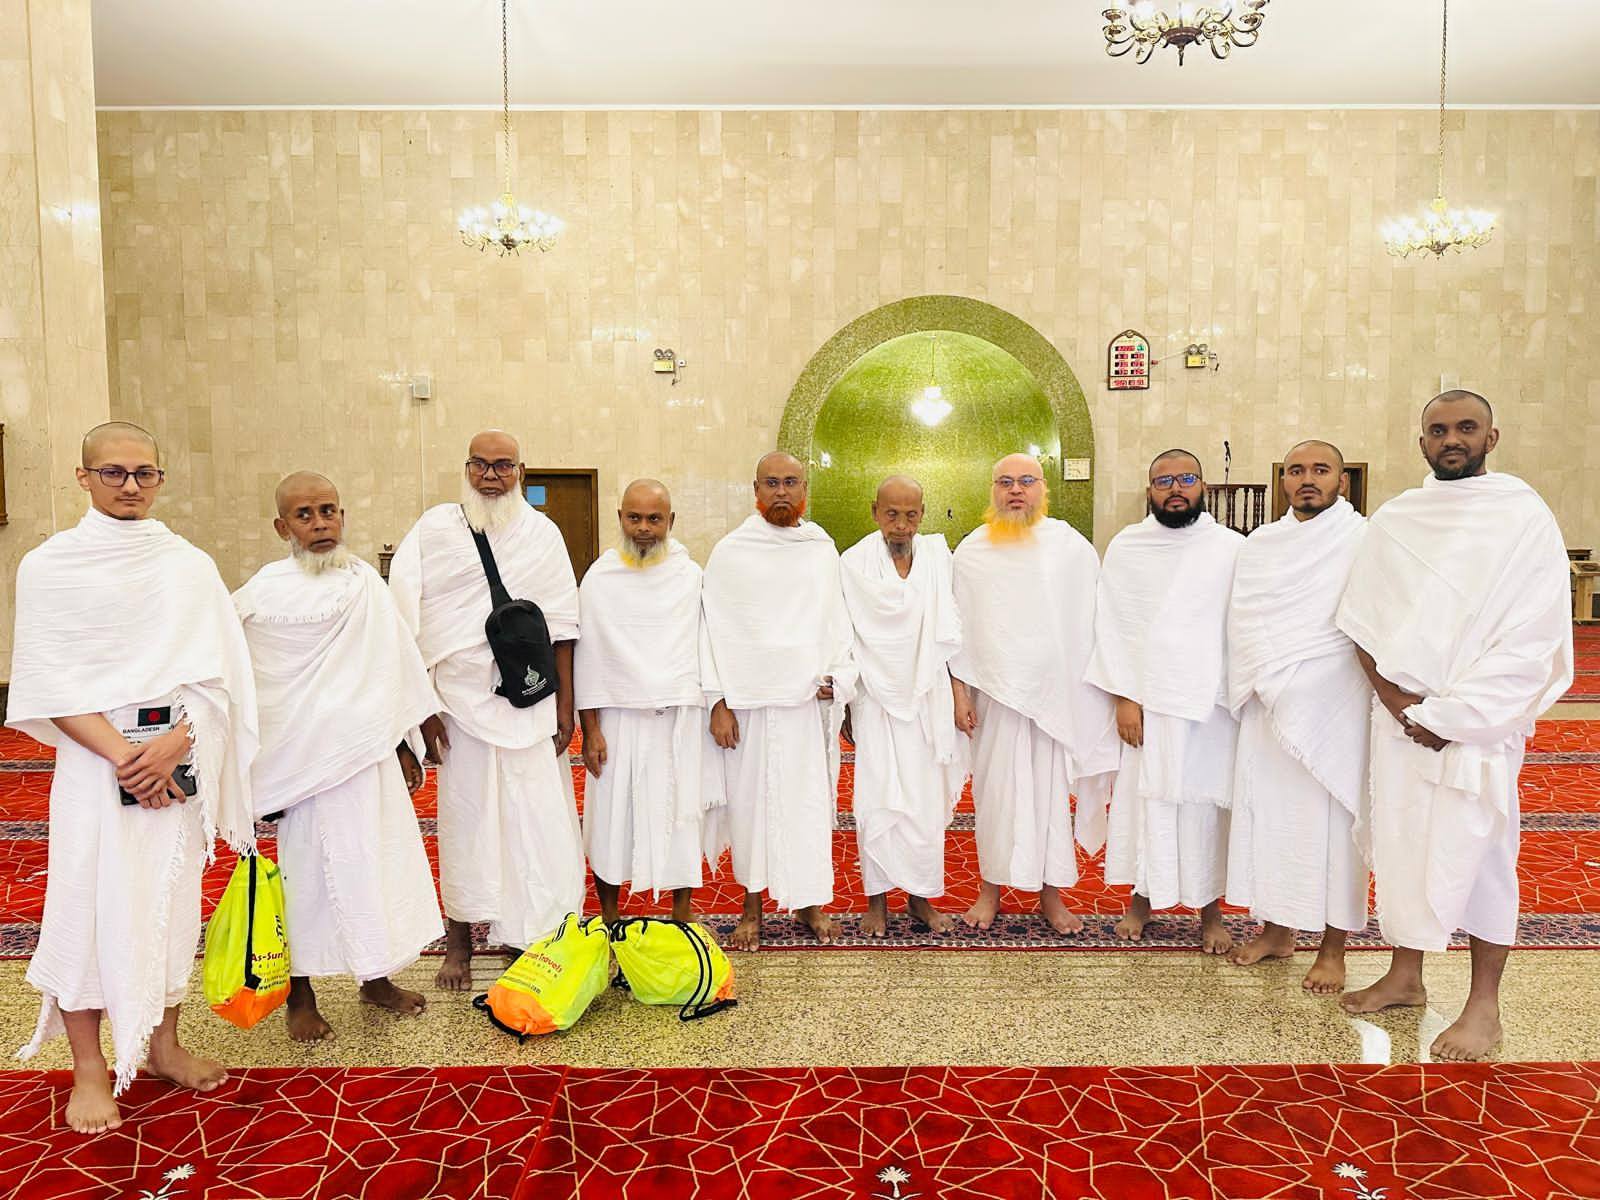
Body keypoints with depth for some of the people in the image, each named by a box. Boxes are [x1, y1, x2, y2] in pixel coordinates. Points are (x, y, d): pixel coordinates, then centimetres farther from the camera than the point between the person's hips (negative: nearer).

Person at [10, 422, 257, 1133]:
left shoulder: (191, 567, 5)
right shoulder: (50, 566, 0)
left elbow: (214, 673, 0)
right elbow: (50, 682, -5)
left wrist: (172, 744, -15)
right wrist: (123, 754, -14)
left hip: (179, 759, 2)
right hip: (94, 758, -2)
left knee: (173, 898, 10)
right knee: (91, 903, 1)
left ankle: (163, 1044, 27)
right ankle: (89, 1069, 17)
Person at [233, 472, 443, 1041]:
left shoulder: (364, 580, 3)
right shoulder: (264, 595, -10)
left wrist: (404, 745, 13)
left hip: (372, 752, 5)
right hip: (305, 758, -4)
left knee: (379, 861, 14)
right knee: (307, 870, 7)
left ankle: (376, 978, 33)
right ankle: (300, 995, 28)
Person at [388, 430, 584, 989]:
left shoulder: (542, 533, 6)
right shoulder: (433, 529, 1)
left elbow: (560, 624, 6)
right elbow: (408, 624, -2)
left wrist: (566, 703, 2)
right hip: (460, 698, -1)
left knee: (538, 815, 4)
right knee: (465, 816, 6)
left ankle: (538, 934, 19)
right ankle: (459, 940, 21)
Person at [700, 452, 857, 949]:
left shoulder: (822, 549, 9)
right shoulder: (731, 552, 1)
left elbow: (838, 620, 14)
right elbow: (714, 629, 0)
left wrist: (837, 676, 0)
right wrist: (718, 702, -5)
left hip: (808, 698, 2)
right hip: (748, 699, -2)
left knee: (810, 799, 6)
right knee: (750, 799, 5)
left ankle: (810, 902, 20)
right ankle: (752, 905, 19)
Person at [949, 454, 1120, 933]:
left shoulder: (1073, 547, 1)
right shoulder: (972, 551, 3)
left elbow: (1094, 622, 3)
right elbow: (959, 626, 5)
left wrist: (1100, 693, 1)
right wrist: (960, 691, 0)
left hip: (1056, 694, 0)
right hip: (994, 692, 0)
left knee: (1051, 789, 6)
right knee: (995, 788, 6)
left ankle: (1051, 892, 19)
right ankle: (991, 887, 20)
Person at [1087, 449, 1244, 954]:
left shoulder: (1233, 549, 1)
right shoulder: (1126, 548, 3)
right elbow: (1113, 627, 1)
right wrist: (1124, 697, -5)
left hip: (1212, 702, 0)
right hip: (1147, 702, 1)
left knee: (1207, 803, 6)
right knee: (1145, 798, 7)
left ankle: (1211, 908, 21)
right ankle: (1143, 897, 24)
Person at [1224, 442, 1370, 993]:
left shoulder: (1365, 540, -2)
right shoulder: (1260, 544, 11)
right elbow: (1245, 623, 5)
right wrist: (1273, 681, -7)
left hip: (1335, 706, -4)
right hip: (1267, 706, 4)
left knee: (1333, 821, 1)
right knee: (1267, 813, 9)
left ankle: (1332, 948, 14)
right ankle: (1277, 929, 24)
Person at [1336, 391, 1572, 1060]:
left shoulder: (1525, 517, -4)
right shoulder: (1394, 521, 8)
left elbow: (1531, 642, -10)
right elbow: (1361, 620, 6)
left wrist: (1448, 715, -15)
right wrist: (1395, 697, -8)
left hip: (1479, 726, -4)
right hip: (1398, 719, 4)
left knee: (1476, 855, 2)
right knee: (1401, 846, 11)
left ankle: (1484, 1005, 17)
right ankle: (1405, 977, 27)